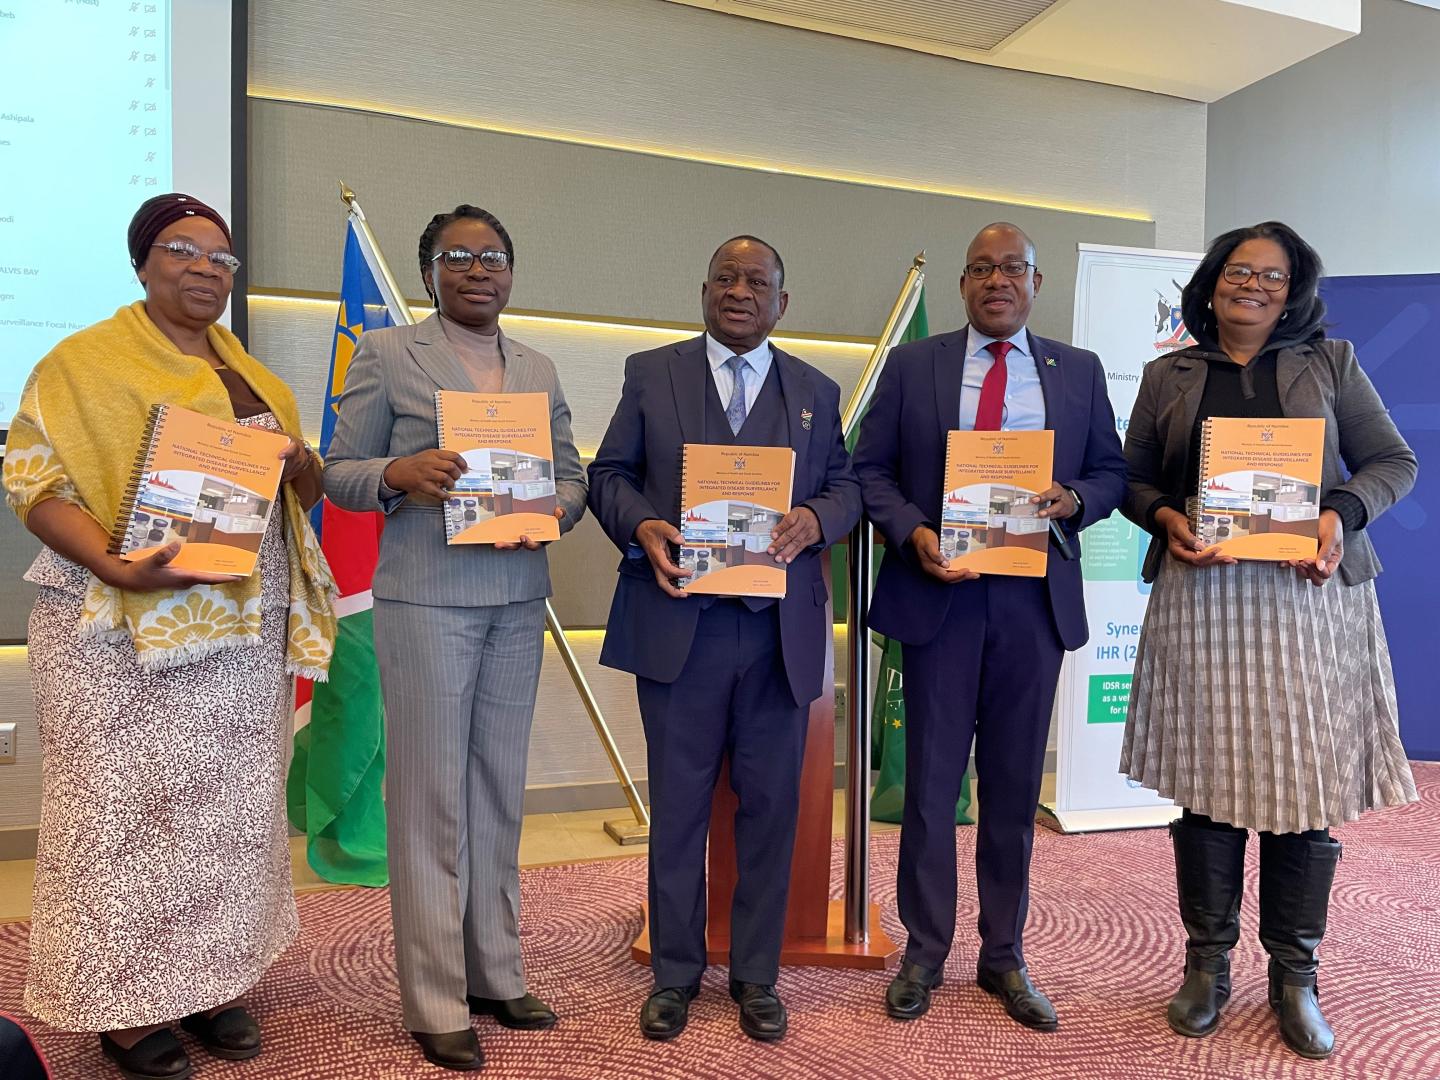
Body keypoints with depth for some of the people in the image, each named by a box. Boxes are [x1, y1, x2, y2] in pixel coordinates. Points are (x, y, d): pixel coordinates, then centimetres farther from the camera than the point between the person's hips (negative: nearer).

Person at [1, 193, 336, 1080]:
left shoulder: (256, 378, 16)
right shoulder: (87, 361, -1)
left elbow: (307, 492, 16)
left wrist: (301, 462, -8)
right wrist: (114, 567, -25)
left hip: (246, 630, 6)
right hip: (122, 630, -5)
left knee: (235, 803, 10)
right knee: (124, 806, 1)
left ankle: (210, 980, 25)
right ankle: (125, 1001, 17)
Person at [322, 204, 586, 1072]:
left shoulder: (539, 369, 14)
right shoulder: (387, 353, 2)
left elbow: (572, 474, 13)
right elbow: (339, 472, 1)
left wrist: (551, 512, -9)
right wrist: (399, 473, -19)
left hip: (518, 601, 5)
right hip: (426, 600, -4)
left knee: (500, 793, 12)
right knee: (431, 798, 1)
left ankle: (496, 975, 27)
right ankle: (436, 1003, 15)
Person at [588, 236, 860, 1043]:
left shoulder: (817, 392, 12)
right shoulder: (651, 373, 8)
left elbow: (846, 486, 10)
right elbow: (609, 473, 6)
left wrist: (816, 519, -13)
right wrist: (641, 527, -14)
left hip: (782, 633, 2)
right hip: (680, 622, -1)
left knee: (770, 807, 9)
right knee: (678, 805, 9)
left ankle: (757, 977, 27)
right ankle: (675, 973, 27)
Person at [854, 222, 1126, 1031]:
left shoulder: (1079, 372, 10)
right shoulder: (913, 364, 5)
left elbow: (1112, 472, 11)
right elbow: (871, 469, 3)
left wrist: (1073, 499, -11)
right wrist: (912, 533, -14)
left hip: (1035, 600, 2)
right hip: (939, 594, -1)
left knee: (1016, 785, 11)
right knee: (931, 782, 6)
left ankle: (1004, 956, 27)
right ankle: (924, 954, 23)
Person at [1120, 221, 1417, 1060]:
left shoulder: (1330, 362, 11)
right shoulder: (1168, 378, 12)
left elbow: (1394, 461, 9)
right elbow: (1134, 478, 11)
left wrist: (1342, 514, -10)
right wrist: (1167, 519, -9)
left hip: (1309, 594, 0)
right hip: (1201, 595, 0)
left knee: (1309, 781, 2)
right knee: (1207, 780, 3)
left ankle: (1295, 976, 18)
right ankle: (1208, 965, 19)